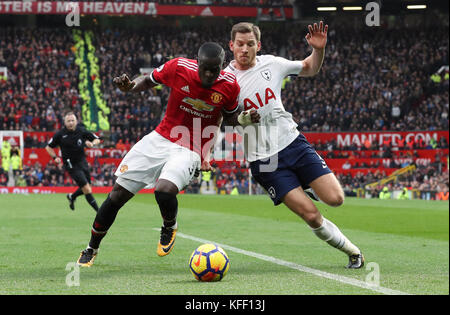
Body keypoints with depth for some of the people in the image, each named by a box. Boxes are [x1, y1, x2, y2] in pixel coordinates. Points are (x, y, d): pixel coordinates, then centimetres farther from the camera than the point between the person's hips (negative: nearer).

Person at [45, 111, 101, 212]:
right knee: (87, 189, -14)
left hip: (82, 162, 4)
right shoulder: (60, 134, -8)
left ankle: (72, 196, 41)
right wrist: (55, 157, -10)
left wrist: (92, 143, -14)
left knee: (87, 189, 12)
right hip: (71, 165, -4)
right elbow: (48, 147, 5)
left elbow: (97, 139, 8)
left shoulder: (81, 131, -2)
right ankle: (98, 211, -7)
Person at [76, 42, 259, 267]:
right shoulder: (178, 67, -12)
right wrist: (129, 86, -13)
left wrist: (244, 119, -12)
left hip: (190, 151, -2)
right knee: (117, 195, 0)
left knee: (164, 191, -31)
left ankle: (169, 227, 6)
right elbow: (149, 81, 7)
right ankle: (91, 249, 21)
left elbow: (229, 118, 9)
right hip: (160, 139, 2)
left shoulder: (229, 86, -10)